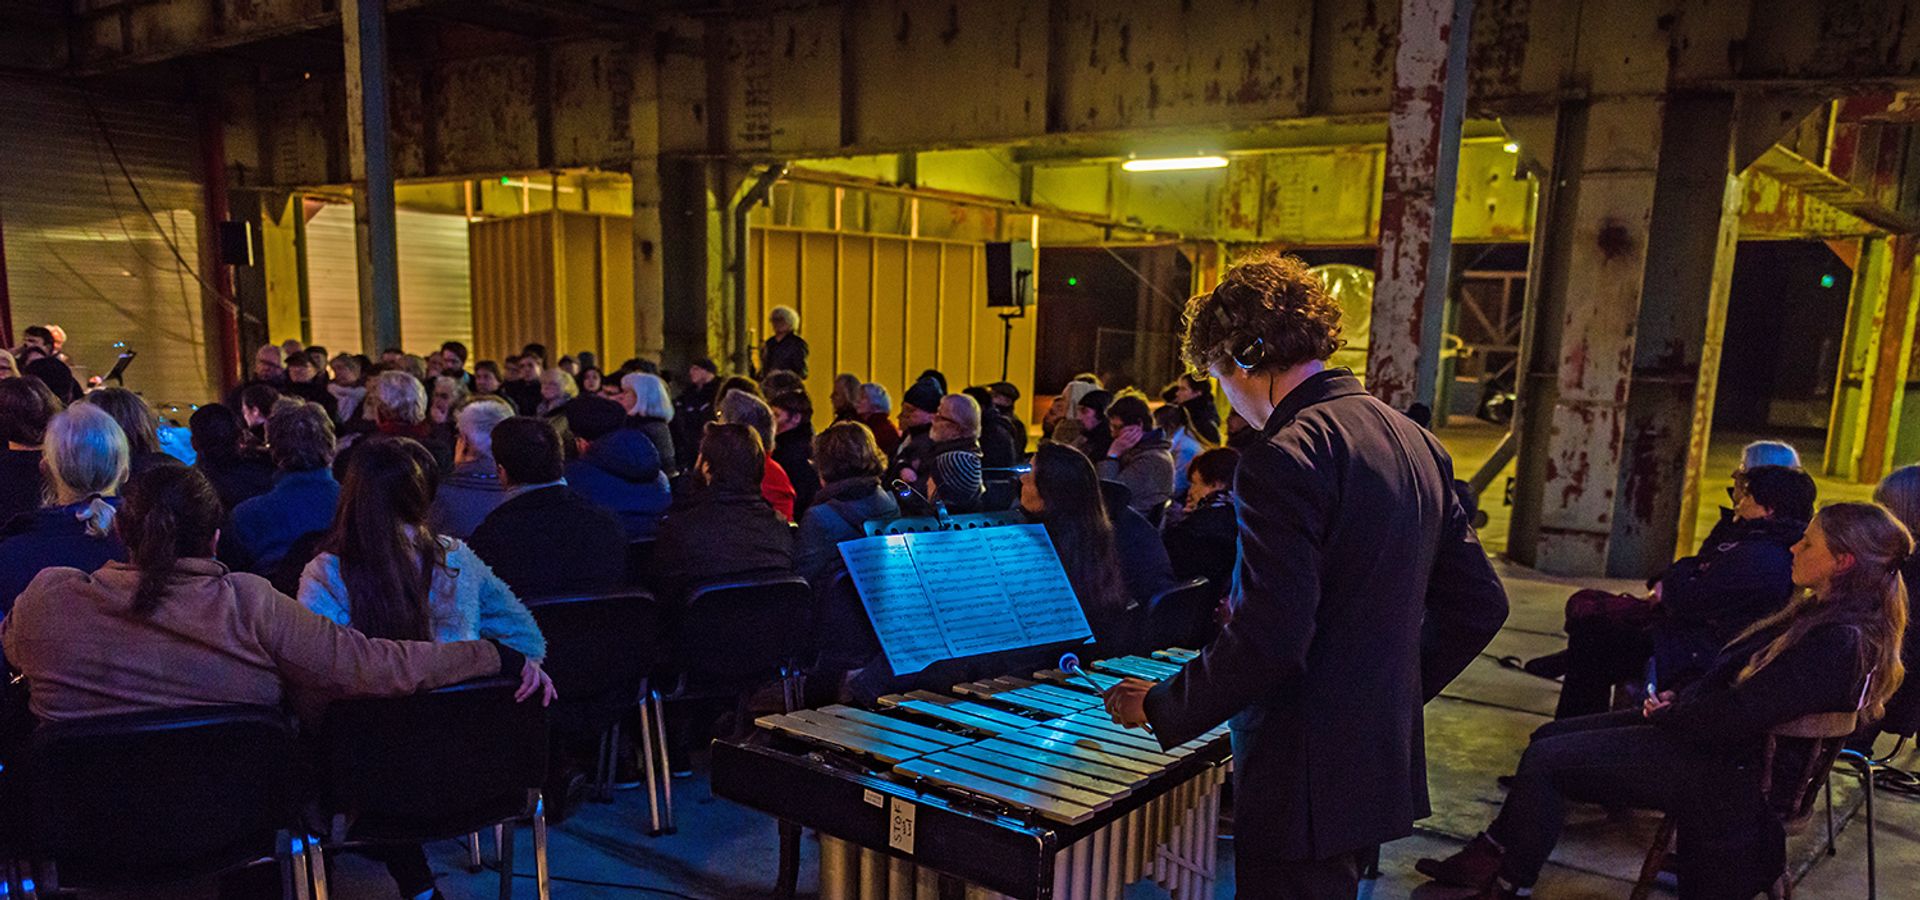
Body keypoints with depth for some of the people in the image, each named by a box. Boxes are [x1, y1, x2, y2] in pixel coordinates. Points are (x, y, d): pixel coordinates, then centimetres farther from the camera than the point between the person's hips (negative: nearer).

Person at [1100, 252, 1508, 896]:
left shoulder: (1284, 458, -20)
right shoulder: (1415, 443, 7)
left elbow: (1267, 641, -26)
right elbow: (1479, 605, 11)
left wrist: (1162, 707, -12)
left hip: (1305, 784, -9)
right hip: (1384, 764, 9)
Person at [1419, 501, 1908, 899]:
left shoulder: (1839, 643, -25)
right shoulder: (1822, 614, 6)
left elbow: (1736, 718, -28)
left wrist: (1669, 713, -12)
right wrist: (1680, 700, 2)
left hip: (1729, 774, -10)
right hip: (1709, 735, 10)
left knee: (1544, 760, -12)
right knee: (1549, 736, 10)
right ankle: (1488, 855, 17)